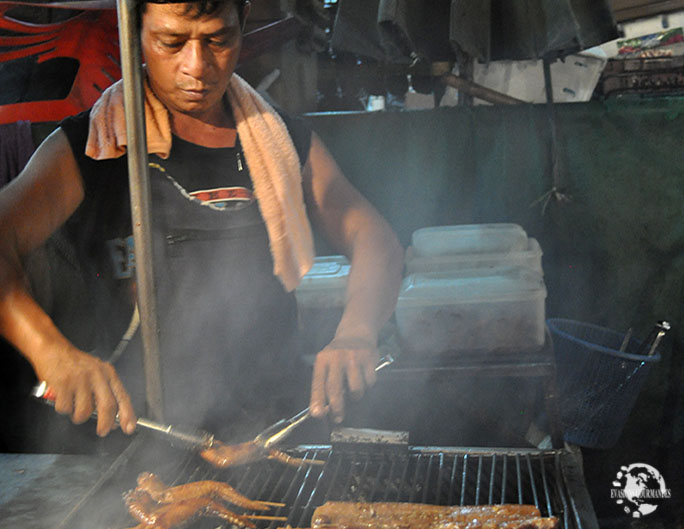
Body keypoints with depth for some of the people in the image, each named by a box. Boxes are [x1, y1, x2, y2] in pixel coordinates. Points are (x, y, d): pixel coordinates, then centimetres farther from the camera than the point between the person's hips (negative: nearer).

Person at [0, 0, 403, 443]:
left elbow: (375, 239, 8)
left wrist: (356, 335, -12)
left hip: (273, 428, 2)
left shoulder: (287, 141, 11)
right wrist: (49, 349, -32)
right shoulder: (87, 148, 0)